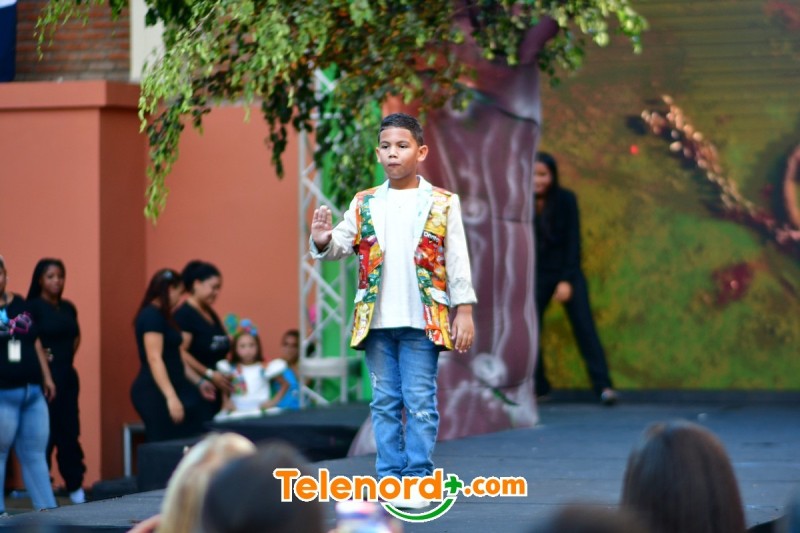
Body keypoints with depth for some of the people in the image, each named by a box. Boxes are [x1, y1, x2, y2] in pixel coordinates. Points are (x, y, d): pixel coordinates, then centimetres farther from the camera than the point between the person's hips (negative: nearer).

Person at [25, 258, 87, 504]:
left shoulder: (68, 307, 12)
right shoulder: (32, 308, -9)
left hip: (68, 375, 6)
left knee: (69, 432, 9)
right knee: (45, 434, -4)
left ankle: (76, 487, 15)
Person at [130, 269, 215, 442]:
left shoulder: (162, 316, 17)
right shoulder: (152, 316, -13)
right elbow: (154, 359, -21)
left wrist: (198, 382, 29)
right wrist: (171, 397, -26)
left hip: (165, 392, 10)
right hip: (156, 393, -10)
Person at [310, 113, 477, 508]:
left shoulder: (442, 204, 1)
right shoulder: (364, 204, 9)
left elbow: (457, 260, -1)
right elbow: (343, 244, 1)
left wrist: (464, 311, -5)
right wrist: (323, 241, -22)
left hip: (423, 320, -3)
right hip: (377, 320, 3)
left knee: (420, 403, -1)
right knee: (385, 402, 8)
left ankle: (419, 480, 4)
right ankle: (389, 479, 13)